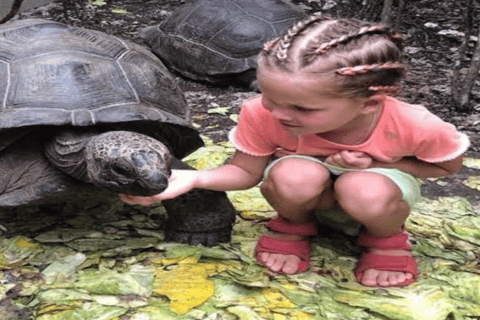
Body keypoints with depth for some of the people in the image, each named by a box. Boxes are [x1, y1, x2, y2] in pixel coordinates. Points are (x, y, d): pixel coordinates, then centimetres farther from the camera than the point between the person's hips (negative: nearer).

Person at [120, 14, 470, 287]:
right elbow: (246, 171, -15)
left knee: (368, 193, -38)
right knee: (294, 177, -36)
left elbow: (447, 165, -10)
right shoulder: (260, 113, -30)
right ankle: (294, 226, 0)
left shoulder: (415, 126, -32)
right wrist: (193, 178, -36)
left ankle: (387, 236, -1)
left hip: (379, 182, 0)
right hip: (312, 193, 1)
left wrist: (375, 164, -26)